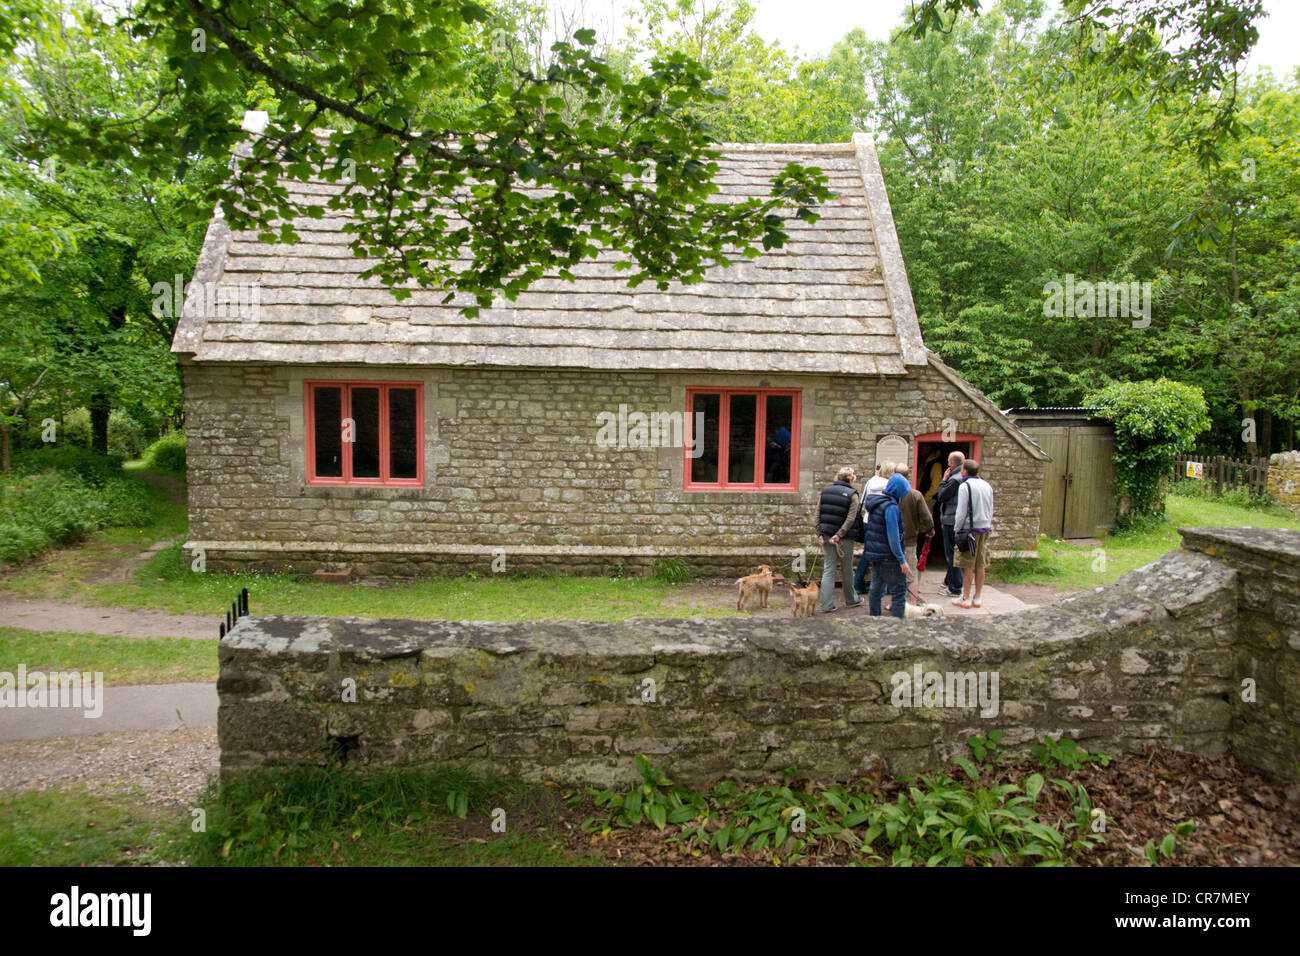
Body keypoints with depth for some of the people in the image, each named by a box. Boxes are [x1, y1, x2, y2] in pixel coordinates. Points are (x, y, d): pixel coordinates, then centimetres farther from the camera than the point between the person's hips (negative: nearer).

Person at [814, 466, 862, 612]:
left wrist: (819, 534, -1)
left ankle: (826, 605, 2)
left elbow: (818, 514, 1)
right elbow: (850, 519, -16)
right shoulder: (852, 495, -7)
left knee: (828, 570, 7)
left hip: (826, 535, 3)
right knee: (847, 570, 14)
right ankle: (851, 600, 31)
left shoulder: (825, 490, 5)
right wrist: (839, 535, -15)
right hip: (844, 539, -3)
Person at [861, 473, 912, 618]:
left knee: (876, 589, 16)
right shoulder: (891, 507, -19)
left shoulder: (876, 504, 10)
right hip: (889, 557, -9)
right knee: (899, 592, -3)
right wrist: (902, 560, -17)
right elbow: (893, 537, -22)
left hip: (874, 555, 9)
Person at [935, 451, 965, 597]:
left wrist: (944, 480, -6)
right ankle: (949, 582, 30)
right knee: (952, 554, 19)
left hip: (951, 522, -10)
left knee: (952, 555, -4)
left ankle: (955, 589, -1)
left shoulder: (955, 479, -19)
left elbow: (941, 497, -13)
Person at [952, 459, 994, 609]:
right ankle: (977, 598, 14)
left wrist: (956, 530, -4)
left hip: (970, 529, -6)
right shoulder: (987, 486, 10)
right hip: (985, 529, 6)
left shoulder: (965, 486, -11)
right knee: (980, 565, 9)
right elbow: (990, 511, 14)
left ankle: (965, 599, 1)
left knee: (968, 566, -2)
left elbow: (961, 512, -13)